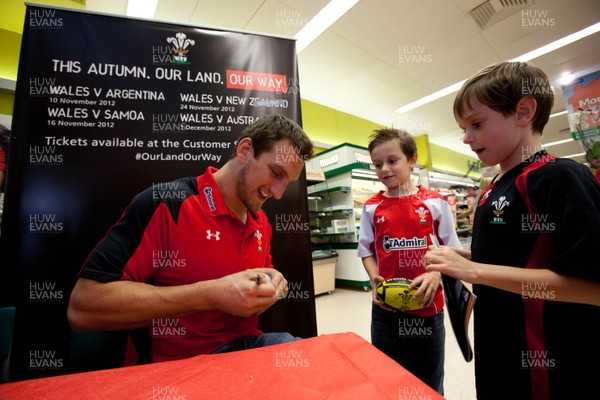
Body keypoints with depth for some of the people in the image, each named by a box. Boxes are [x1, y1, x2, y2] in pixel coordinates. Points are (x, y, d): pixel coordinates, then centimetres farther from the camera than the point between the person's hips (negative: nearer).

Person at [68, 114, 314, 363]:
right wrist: (211, 295, -27)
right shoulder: (167, 204, -18)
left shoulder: (261, 222, 4)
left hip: (250, 344, 6)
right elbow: (82, 307, -21)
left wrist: (271, 285, -5)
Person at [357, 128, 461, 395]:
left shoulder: (435, 202, -5)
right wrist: (375, 280, -12)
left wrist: (435, 275, -16)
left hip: (428, 303, 0)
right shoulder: (371, 208, -1)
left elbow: (452, 249, 1)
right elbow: (366, 251, 4)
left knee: (429, 382, 20)